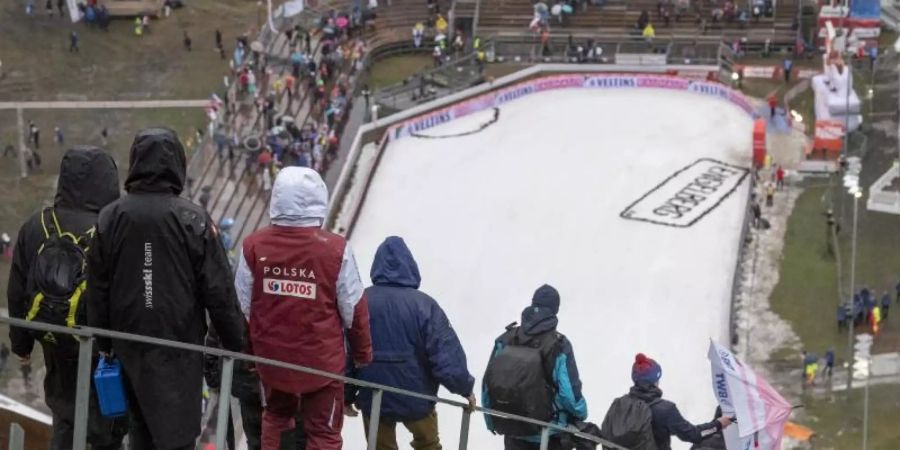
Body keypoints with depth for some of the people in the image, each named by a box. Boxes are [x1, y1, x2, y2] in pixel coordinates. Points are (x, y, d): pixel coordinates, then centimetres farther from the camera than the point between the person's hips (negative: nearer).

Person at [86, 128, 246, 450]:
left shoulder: (110, 218, 0)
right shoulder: (192, 219, -11)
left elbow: (98, 290, 5)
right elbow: (218, 290, -9)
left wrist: (103, 343, 15)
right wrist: (234, 343, 1)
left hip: (130, 346, 4)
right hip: (180, 343, -4)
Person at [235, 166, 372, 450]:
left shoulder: (253, 246, -12)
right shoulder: (335, 249, -17)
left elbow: (241, 306, -2)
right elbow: (354, 310, -8)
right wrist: (363, 354, 9)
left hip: (271, 357, 3)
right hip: (322, 360, -2)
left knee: (276, 417, 27)